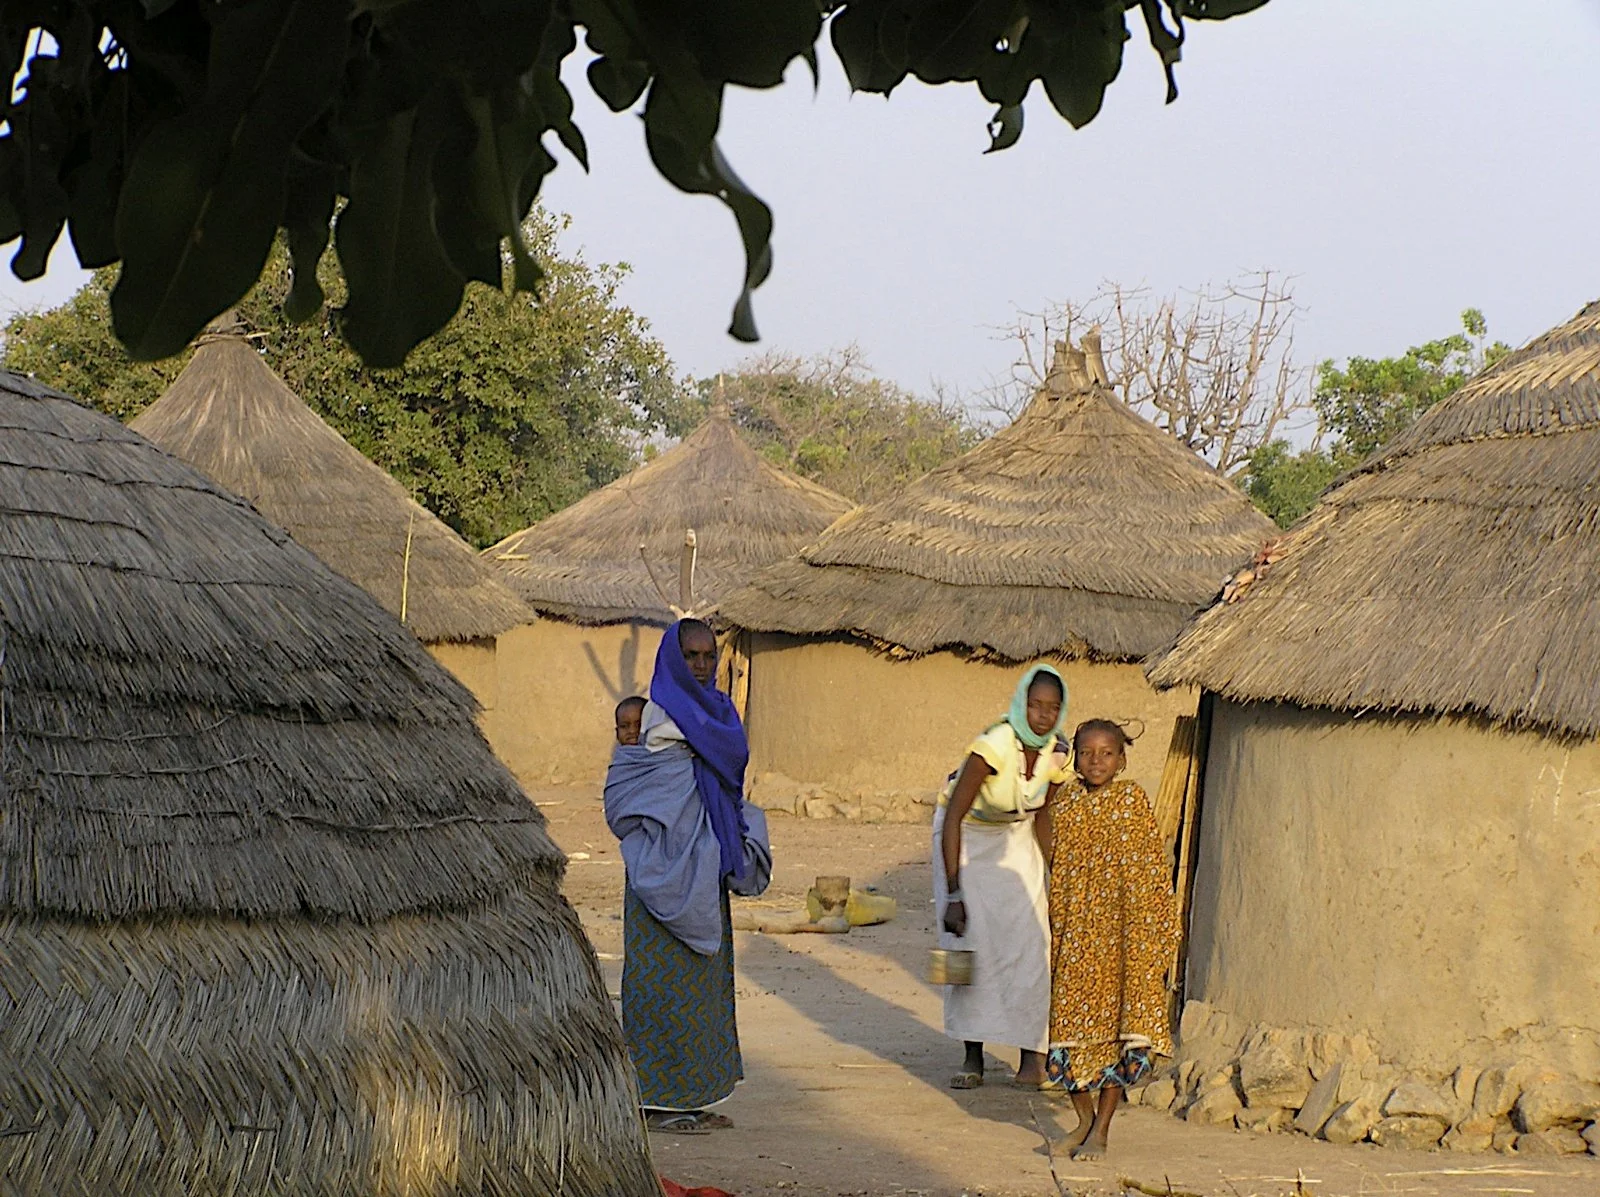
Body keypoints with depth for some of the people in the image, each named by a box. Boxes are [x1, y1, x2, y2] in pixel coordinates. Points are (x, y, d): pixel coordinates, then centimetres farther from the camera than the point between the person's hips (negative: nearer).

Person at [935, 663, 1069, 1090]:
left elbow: (1042, 816, 4)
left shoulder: (1057, 755, -15)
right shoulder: (994, 748, -33)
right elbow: (952, 818, -28)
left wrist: (1045, 878, 9)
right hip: (965, 835, -4)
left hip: (1015, 839, 4)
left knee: (1029, 939, -5)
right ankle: (973, 1057, -2)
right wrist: (953, 894, -29)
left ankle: (1032, 1054, 1)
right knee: (968, 939, -9)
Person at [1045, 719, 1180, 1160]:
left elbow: (1151, 871, 0)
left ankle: (1101, 1130, 5)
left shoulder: (1132, 802, -3)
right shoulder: (1064, 802, 5)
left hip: (1120, 929, -3)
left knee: (1116, 1023, -2)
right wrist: (1048, 932, 8)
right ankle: (1085, 1118, 22)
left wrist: (1153, 937, -4)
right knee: (1070, 1020, 5)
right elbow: (1052, 868, 11)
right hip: (1072, 929, 3)